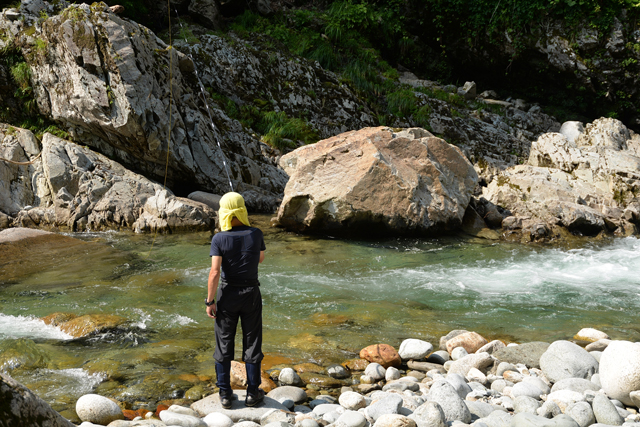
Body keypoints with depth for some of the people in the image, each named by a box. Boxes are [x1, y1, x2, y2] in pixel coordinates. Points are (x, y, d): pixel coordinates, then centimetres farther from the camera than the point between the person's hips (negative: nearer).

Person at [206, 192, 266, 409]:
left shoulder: (219, 239, -14)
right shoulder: (255, 234, -9)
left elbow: (215, 272, -18)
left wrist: (210, 301, -9)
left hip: (227, 295, -1)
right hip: (251, 294, 1)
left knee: (224, 344, 10)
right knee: (252, 342, 10)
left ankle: (225, 395, 15)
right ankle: (253, 393, 16)